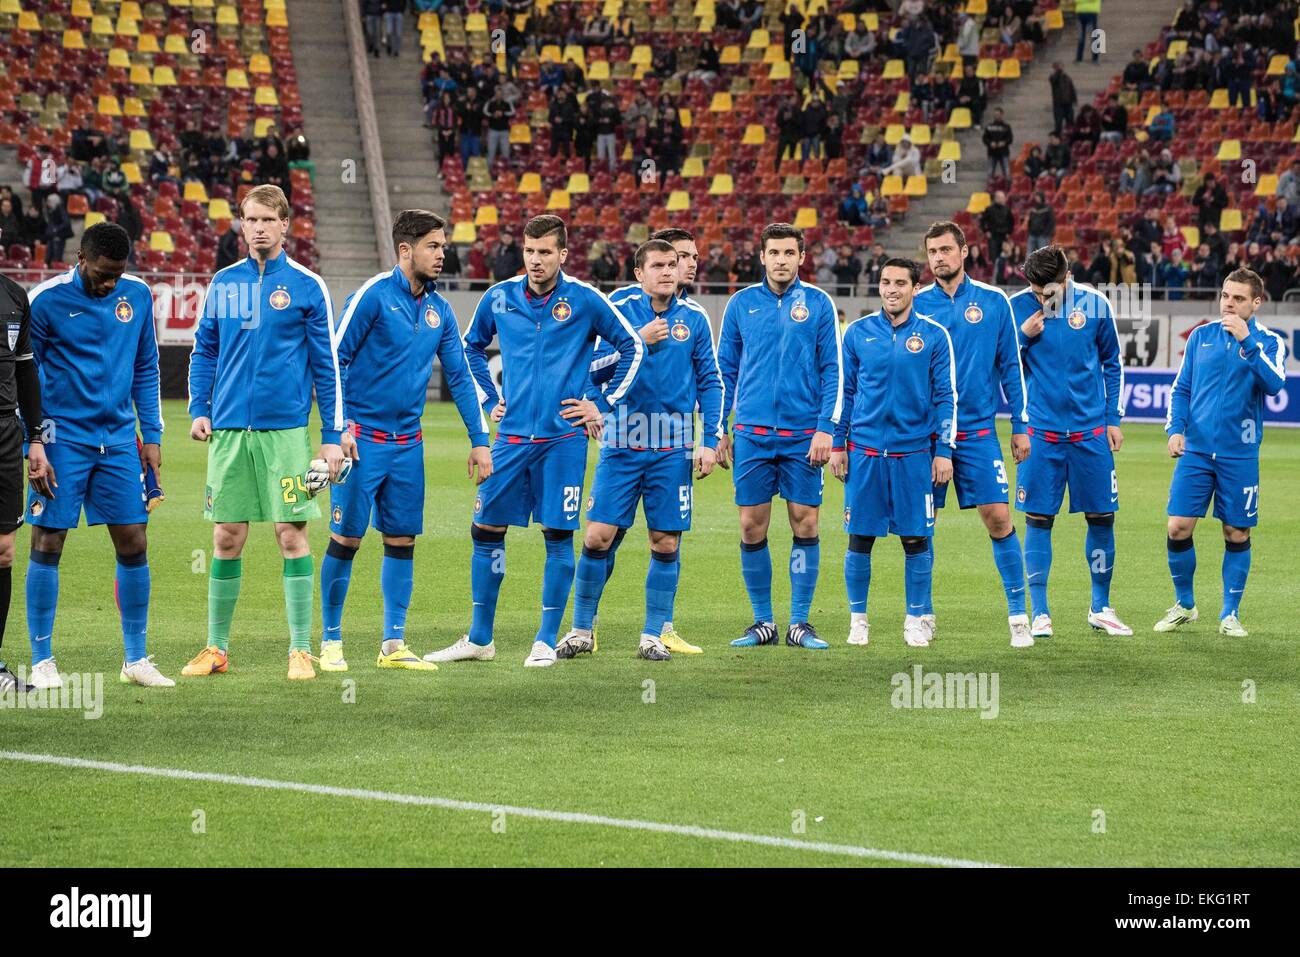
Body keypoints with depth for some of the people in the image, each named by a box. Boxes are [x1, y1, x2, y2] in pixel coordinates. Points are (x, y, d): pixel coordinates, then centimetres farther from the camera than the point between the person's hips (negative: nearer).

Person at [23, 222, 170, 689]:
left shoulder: (137, 295, 5)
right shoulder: (46, 300, -9)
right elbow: (22, 377, -4)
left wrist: (152, 435, 10)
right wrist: (32, 447, -9)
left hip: (119, 439, 4)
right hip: (63, 438, -4)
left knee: (134, 545, 3)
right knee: (47, 545, -3)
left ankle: (136, 659, 13)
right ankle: (42, 660, 6)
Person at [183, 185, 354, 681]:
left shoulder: (306, 286, 0)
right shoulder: (223, 283, 9)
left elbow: (326, 364, 1)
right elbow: (204, 351, 17)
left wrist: (333, 436, -2)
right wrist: (198, 410, 4)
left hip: (285, 429, -3)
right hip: (229, 428, 3)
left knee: (291, 534, -4)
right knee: (227, 537, 5)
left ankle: (300, 650, 2)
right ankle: (217, 648, 14)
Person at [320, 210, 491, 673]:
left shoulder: (439, 310, 8)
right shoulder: (373, 295, -10)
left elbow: (460, 377, 13)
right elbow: (333, 360, -9)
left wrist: (480, 440, 9)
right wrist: (340, 427, -14)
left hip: (407, 443, 6)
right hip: (363, 438, -6)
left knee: (402, 540, 6)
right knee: (346, 538, -2)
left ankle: (393, 644, 12)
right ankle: (330, 641, 7)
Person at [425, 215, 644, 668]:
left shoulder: (585, 300, -4)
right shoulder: (499, 298, 5)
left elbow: (633, 348, 5)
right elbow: (471, 347, 23)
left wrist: (603, 404, 2)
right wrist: (490, 399, 14)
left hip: (563, 437, -3)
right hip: (512, 437, 3)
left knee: (558, 537, -2)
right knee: (486, 530, 4)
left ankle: (546, 642, 7)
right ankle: (479, 639, 14)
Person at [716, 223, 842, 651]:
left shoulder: (818, 304, 2)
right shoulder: (741, 304, 6)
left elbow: (833, 371, 1)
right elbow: (725, 370, 12)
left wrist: (826, 428, -7)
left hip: (802, 434, -1)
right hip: (752, 434, 1)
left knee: (805, 524, -1)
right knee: (752, 527, 1)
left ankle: (800, 623, 7)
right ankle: (763, 622, 11)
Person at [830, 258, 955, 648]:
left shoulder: (934, 336, 1)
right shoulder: (858, 333, 5)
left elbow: (946, 396, 3)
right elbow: (844, 391, 10)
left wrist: (944, 451, -2)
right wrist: (837, 444, 6)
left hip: (914, 452, -1)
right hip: (864, 451, 1)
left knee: (916, 539, 1)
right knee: (860, 538, 2)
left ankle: (917, 620, 12)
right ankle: (857, 620, 13)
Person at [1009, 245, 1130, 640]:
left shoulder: (1095, 304, -1)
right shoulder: (1017, 307, -4)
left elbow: (1112, 363, 11)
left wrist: (1113, 418, 7)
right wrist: (1023, 337, -14)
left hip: (1091, 431, 1)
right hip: (1041, 432, -1)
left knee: (1101, 518, 4)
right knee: (1038, 520, -2)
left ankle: (1100, 607, 19)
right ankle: (1040, 614, 5)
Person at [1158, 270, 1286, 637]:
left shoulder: (1268, 342, -1)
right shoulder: (1201, 336, 8)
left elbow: (1273, 384, -19)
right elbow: (1181, 388, 13)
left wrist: (1247, 341, -25)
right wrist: (1175, 428, -1)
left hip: (1239, 455, -2)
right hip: (1196, 450, 2)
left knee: (1237, 534, 3)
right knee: (1178, 527, -5)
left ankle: (1230, 614, 16)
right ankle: (1184, 606, 14)